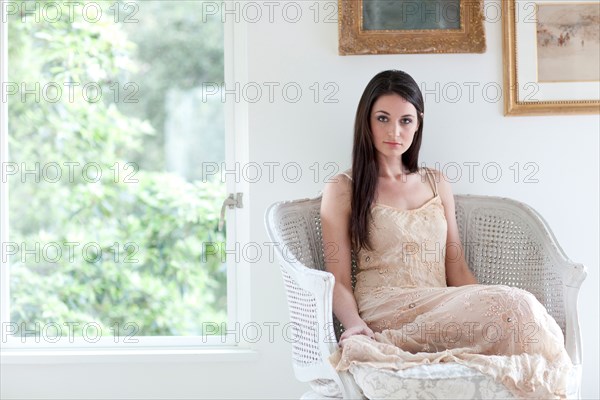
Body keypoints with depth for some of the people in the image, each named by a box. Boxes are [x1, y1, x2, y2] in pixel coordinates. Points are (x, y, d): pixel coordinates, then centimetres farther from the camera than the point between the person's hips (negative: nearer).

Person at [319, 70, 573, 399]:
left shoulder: (436, 183, 20)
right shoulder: (342, 190, 6)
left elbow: (457, 269, 17)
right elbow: (339, 281, 0)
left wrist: (490, 309, -1)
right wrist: (355, 325, -21)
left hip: (442, 312, 6)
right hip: (384, 315, -5)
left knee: (515, 307, -30)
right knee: (515, 306, -30)